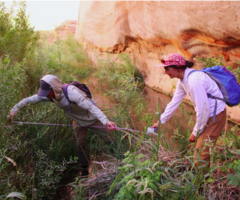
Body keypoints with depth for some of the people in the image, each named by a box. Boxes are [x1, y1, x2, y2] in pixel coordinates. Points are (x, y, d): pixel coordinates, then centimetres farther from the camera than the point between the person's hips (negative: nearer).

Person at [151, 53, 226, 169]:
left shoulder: (194, 80, -26)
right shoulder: (183, 81, 4)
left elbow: (204, 108, -24)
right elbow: (174, 103, 13)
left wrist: (196, 132, -13)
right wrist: (160, 121, 16)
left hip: (215, 116, -9)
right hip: (207, 115, 9)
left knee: (200, 156, -5)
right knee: (201, 153, 18)